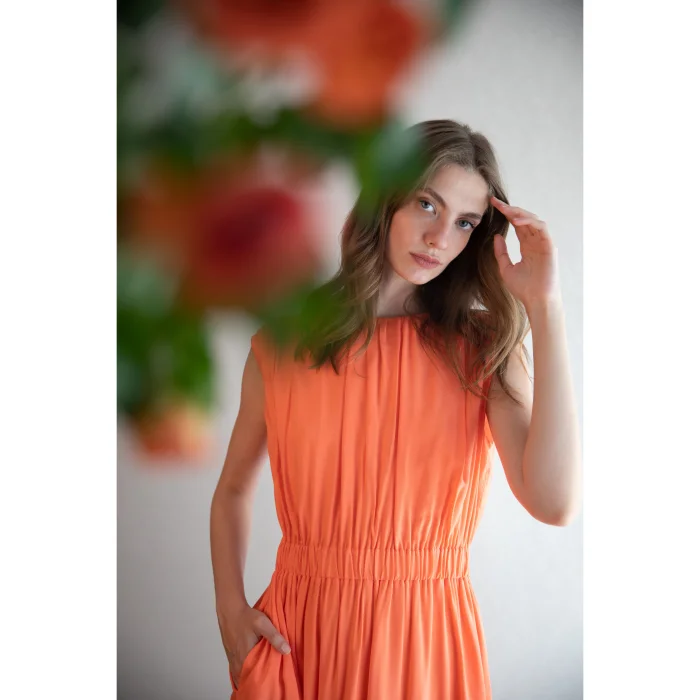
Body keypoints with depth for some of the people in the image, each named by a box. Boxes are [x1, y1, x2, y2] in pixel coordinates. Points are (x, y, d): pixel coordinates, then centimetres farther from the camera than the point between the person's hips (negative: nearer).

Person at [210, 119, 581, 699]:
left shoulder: (481, 347, -4)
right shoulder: (284, 340, -1)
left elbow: (555, 503, -20)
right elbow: (234, 489, 11)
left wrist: (545, 307, -18)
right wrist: (230, 608, -6)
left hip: (429, 638, 0)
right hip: (299, 632, 0)